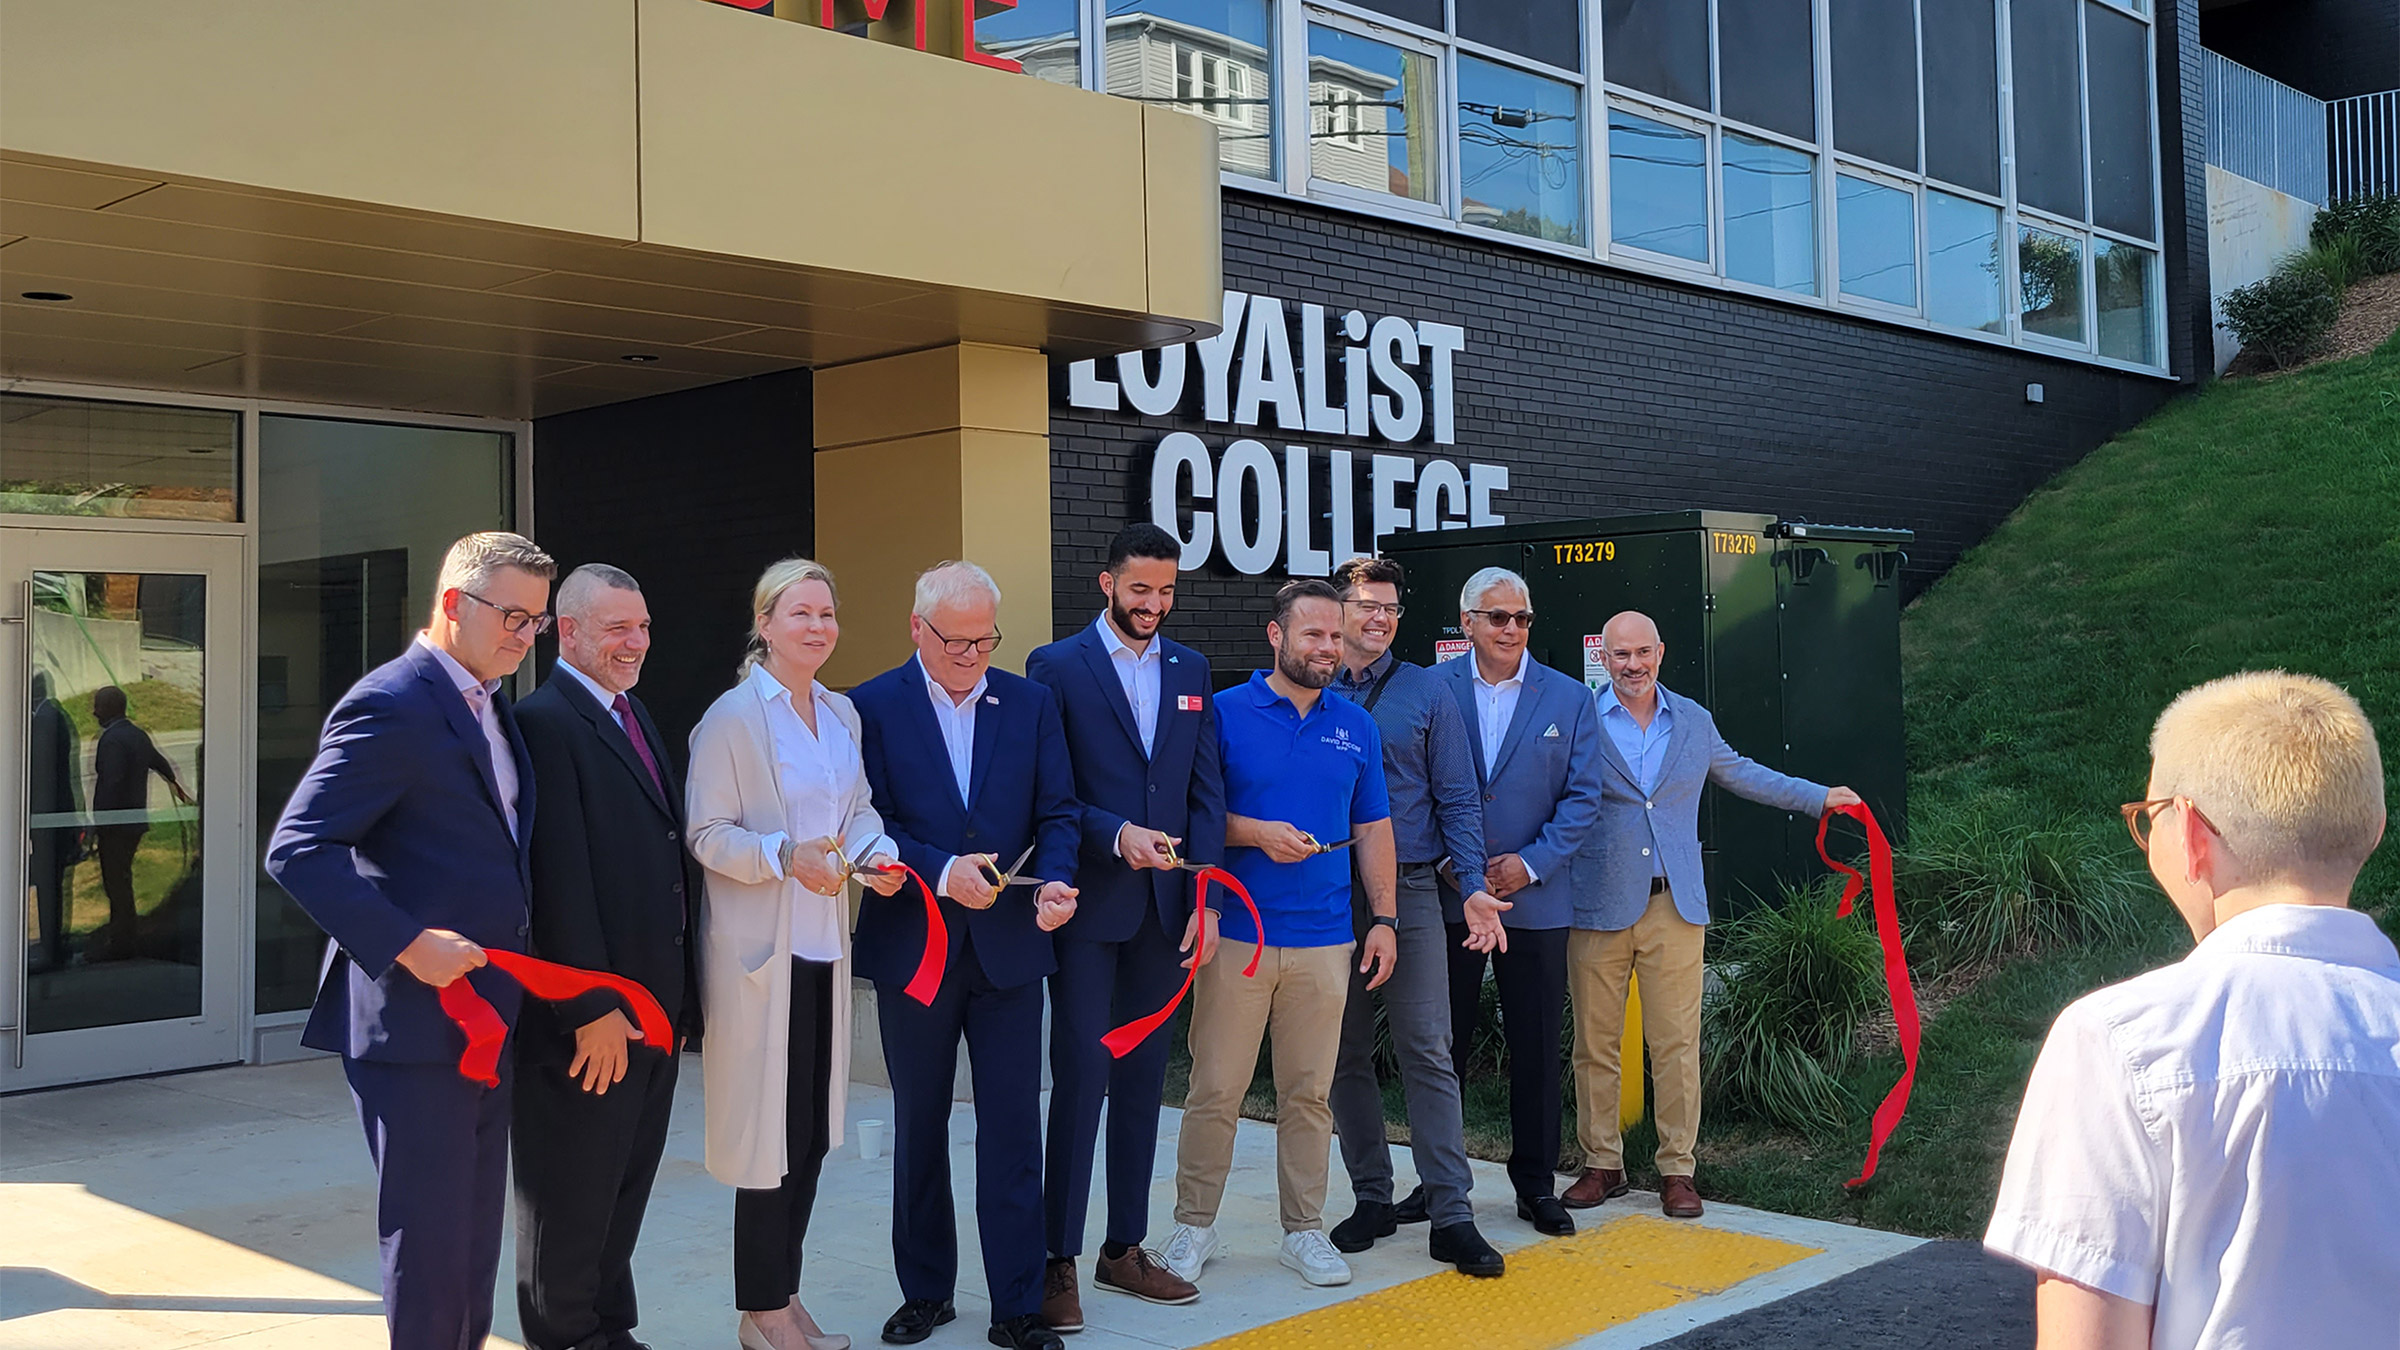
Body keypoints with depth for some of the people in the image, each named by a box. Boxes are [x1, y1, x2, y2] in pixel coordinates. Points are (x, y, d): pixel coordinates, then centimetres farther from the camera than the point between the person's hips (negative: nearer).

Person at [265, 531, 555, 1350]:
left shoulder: (492, 707, 13)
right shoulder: (391, 706, -15)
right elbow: (297, 850, -20)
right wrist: (407, 943, -24)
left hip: (486, 1013, 9)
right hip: (415, 1017, -9)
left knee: (476, 1224, 17)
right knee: (429, 1233, -1)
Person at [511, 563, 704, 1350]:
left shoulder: (632, 713, 14)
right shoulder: (546, 721, -15)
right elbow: (560, 878, -20)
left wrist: (678, 992, 12)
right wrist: (591, 1009, -22)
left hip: (655, 1010, 9)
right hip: (592, 1019, -9)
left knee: (624, 1193, 19)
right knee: (571, 1200, 7)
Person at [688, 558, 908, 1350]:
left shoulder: (841, 714, 12)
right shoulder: (732, 716, -9)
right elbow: (707, 833, -11)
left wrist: (877, 853, -4)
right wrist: (785, 855, -26)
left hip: (825, 944, 7)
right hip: (760, 949, -7)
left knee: (814, 1132, 11)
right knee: (771, 1130, -1)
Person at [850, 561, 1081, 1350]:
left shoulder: (1031, 704, 3)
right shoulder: (873, 707, -4)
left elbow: (1058, 811, 3)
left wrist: (1055, 880, -16)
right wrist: (942, 871, -22)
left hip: (1008, 945, 1)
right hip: (913, 950, -1)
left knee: (1013, 1129, 2)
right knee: (919, 1127, 13)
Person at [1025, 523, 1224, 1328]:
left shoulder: (1190, 670, 11)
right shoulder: (1057, 667, -2)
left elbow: (1206, 791, 8)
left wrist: (1206, 899, 0)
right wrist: (1117, 835, -20)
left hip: (1163, 908, 5)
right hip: (1089, 906, -4)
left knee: (1144, 1080, 11)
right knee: (1082, 1079, -3)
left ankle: (1125, 1248, 22)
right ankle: (1059, 1260, 7)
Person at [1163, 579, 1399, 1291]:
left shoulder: (1356, 726, 11)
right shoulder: (1225, 713, -1)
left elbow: (1372, 830, 14)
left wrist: (1385, 919, 8)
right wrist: (1258, 834, -16)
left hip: (1325, 938, 3)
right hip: (1237, 933, -3)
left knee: (1309, 1092, 8)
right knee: (1216, 1089, 1)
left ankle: (1304, 1229, 20)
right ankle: (1194, 1224, 15)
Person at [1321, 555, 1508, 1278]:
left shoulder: (1426, 693, 5)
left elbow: (1458, 800, 3)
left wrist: (1473, 887, -10)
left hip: (1409, 893, -2)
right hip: (1326, 896, 2)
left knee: (1427, 1052, -5)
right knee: (1346, 1055, 8)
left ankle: (1451, 1214, -2)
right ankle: (1372, 1198, 20)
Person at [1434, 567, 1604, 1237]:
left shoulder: (1570, 699, 4)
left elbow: (1582, 797, 2)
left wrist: (1530, 863, -10)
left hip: (1535, 899, 1)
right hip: (1447, 897, 0)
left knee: (1536, 1048, 6)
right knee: (1442, 1043, 7)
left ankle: (1536, 1184, 18)